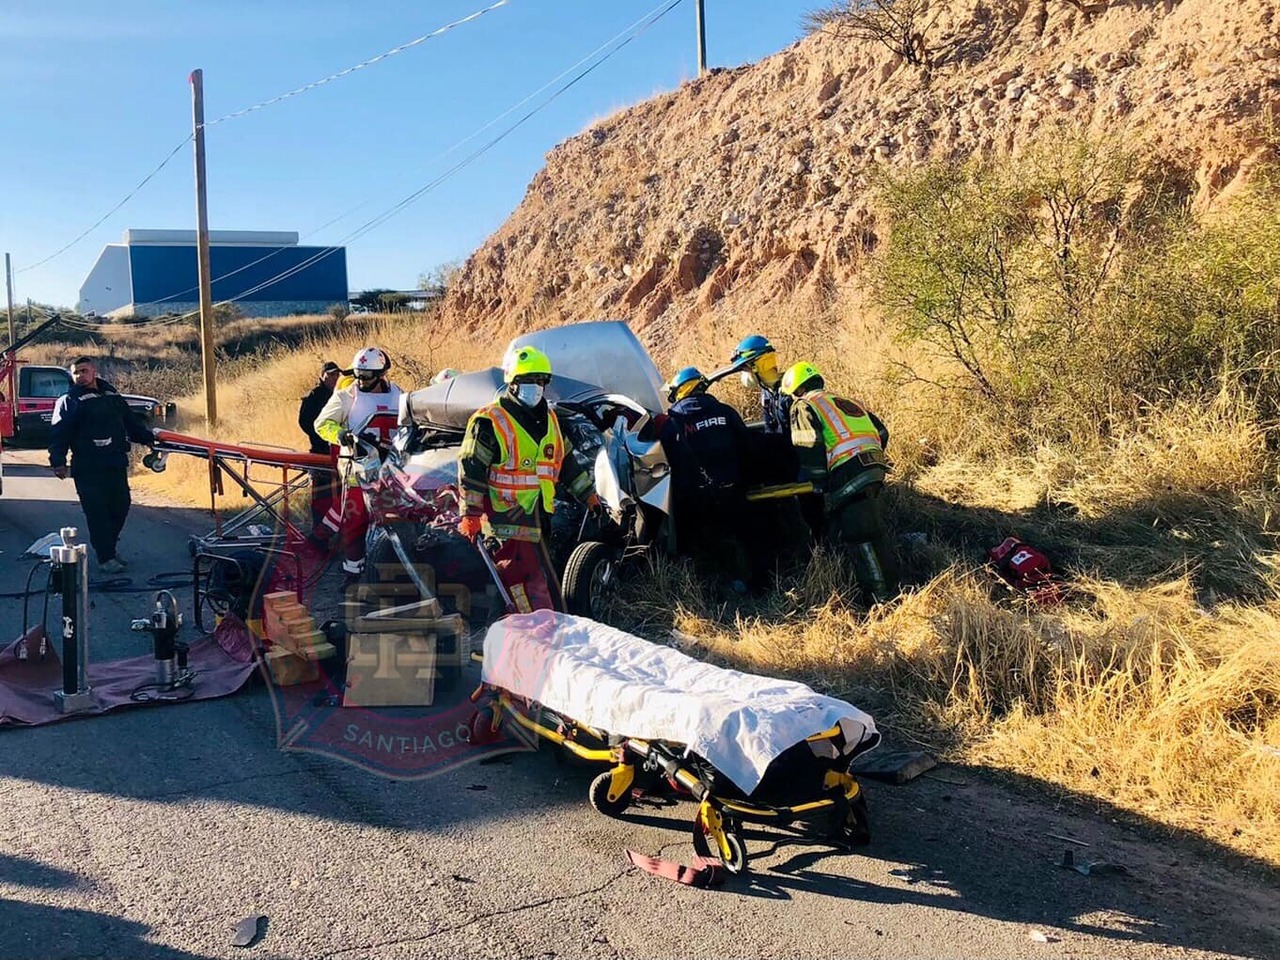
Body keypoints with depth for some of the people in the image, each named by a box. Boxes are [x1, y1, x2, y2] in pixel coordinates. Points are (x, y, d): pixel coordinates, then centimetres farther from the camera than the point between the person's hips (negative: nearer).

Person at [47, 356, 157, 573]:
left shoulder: (112, 395, 17)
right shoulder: (69, 401, -1)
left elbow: (131, 421, 28)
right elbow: (58, 434, -8)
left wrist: (148, 437, 24)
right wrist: (58, 461, -17)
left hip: (116, 465, 6)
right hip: (88, 469, -6)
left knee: (121, 507, 9)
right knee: (97, 513, -7)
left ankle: (108, 549, 23)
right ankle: (106, 558, -2)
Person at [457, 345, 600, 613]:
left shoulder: (549, 419, 16)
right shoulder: (490, 422, -9)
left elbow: (566, 461, 26)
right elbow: (471, 470, -13)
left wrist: (588, 494, 27)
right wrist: (471, 515, -18)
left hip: (536, 518, 8)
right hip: (506, 518, -7)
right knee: (534, 583, -11)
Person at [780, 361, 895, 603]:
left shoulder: (804, 406, 8)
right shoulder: (845, 401, 30)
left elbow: (808, 446, -8)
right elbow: (882, 433, 27)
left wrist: (819, 480, -1)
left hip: (848, 472, -8)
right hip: (874, 468, 8)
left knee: (859, 537, -6)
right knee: (875, 530, 17)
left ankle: (881, 595, -7)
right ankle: (888, 581, 24)